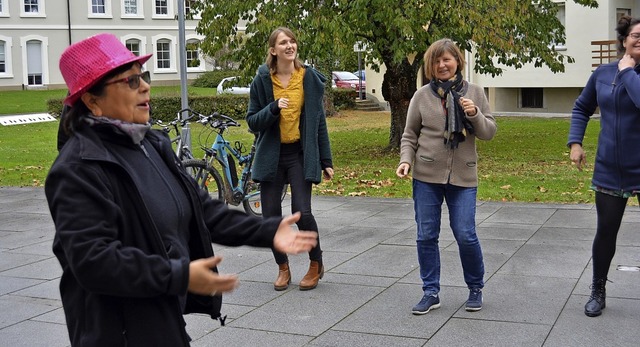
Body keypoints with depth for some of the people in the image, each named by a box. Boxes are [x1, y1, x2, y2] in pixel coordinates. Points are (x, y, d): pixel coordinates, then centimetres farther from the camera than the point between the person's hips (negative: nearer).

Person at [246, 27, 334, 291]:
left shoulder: (309, 78, 0)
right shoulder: (262, 81, -1)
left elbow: (319, 120, 4)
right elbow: (252, 122, 0)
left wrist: (326, 160, 2)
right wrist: (274, 108, -20)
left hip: (301, 154, -1)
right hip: (271, 154, 2)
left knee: (302, 212, -12)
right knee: (271, 215, 2)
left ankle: (316, 264, 12)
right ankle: (283, 267, 23)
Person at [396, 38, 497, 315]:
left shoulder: (474, 93, 4)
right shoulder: (422, 96, 2)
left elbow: (489, 132, 4)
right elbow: (410, 136, 8)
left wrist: (475, 114, -14)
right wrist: (406, 160, -9)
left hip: (463, 177, -1)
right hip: (427, 177, 1)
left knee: (466, 235, -4)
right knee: (426, 236, 4)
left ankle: (476, 289, 19)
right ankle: (431, 293, 18)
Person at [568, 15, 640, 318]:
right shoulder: (603, 74, 2)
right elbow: (582, 108, 15)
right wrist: (575, 142, 4)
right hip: (609, 170, 3)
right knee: (606, 232, 10)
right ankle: (598, 291, 28)